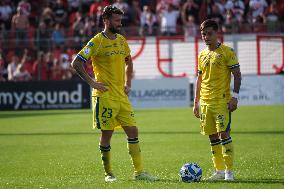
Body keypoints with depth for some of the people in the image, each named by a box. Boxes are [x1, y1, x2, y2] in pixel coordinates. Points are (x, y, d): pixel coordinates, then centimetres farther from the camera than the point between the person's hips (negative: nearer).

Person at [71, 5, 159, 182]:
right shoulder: (97, 41, -9)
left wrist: (128, 83, 16)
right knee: (107, 134, -1)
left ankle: (139, 172, 5)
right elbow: (76, 62, -12)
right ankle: (108, 173, 11)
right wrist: (92, 82, -14)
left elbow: (128, 62, 29)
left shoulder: (122, 40, 12)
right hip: (105, 96, -6)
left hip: (122, 95, 6)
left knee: (133, 131, 2)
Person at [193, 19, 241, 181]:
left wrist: (235, 96, -14)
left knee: (224, 134, -11)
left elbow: (237, 75, -6)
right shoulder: (202, 55, 14)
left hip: (222, 101, -6)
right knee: (213, 136, 7)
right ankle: (219, 171, 13)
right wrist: (196, 102, 15)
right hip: (205, 102, 6)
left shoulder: (227, 52, -4)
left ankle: (229, 171, -8)